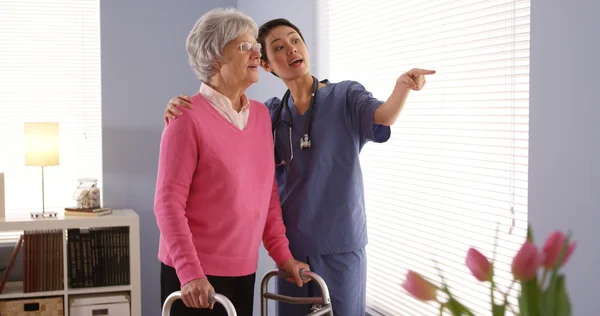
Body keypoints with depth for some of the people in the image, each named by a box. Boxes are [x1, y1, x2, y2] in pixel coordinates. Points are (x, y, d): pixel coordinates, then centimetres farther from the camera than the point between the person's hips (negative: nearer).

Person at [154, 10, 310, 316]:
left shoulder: (261, 114, 7)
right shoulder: (188, 117, -13)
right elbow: (168, 203, -15)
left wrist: (282, 255, 8)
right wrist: (189, 273, -21)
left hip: (244, 270, 6)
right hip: (195, 276, -6)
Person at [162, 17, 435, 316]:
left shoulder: (346, 96, -2)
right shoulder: (270, 114, 7)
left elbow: (381, 119, -21)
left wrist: (402, 86, -44)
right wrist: (181, 110, -20)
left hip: (340, 242, -3)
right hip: (291, 244, 3)